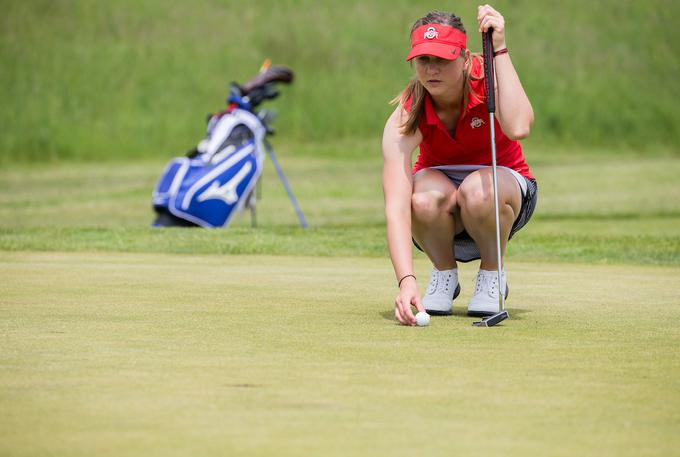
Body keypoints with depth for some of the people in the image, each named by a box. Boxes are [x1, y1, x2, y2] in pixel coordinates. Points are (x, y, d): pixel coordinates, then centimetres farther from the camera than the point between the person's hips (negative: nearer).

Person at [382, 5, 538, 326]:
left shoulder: (488, 80, -23)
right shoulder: (406, 118, -24)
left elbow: (518, 128, -46)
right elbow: (396, 206, -36)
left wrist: (499, 49, -43)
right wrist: (406, 281, -50)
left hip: (505, 183, 0)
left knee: (478, 190, -37)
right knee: (427, 196, -36)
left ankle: (492, 275, -7)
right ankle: (444, 275, -4)